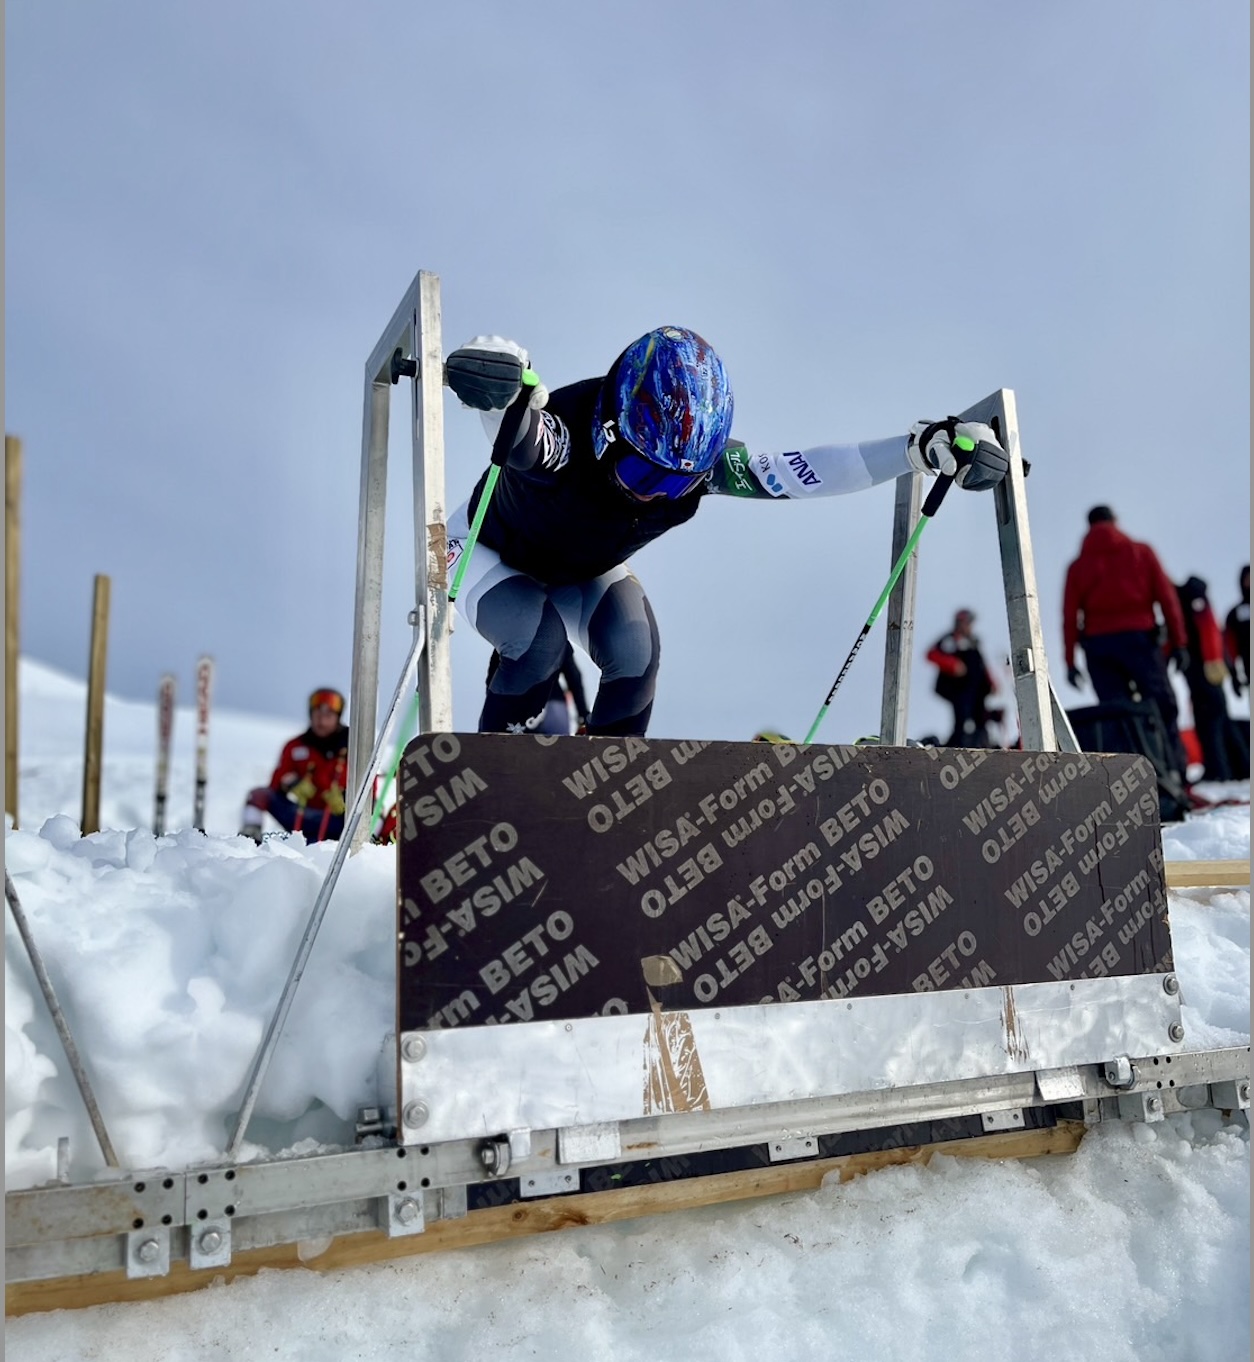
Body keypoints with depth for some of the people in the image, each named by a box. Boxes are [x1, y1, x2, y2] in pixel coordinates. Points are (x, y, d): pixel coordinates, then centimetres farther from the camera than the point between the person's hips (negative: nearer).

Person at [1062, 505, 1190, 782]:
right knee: (1163, 709, 3)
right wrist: (1178, 642, 3)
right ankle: (1175, 776, -4)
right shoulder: (1141, 552, 8)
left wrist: (1070, 661, 3)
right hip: (1139, 637, -1)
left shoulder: (1078, 566, 8)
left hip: (1098, 645, 1)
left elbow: (1070, 616, 2)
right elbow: (1167, 598, 2)